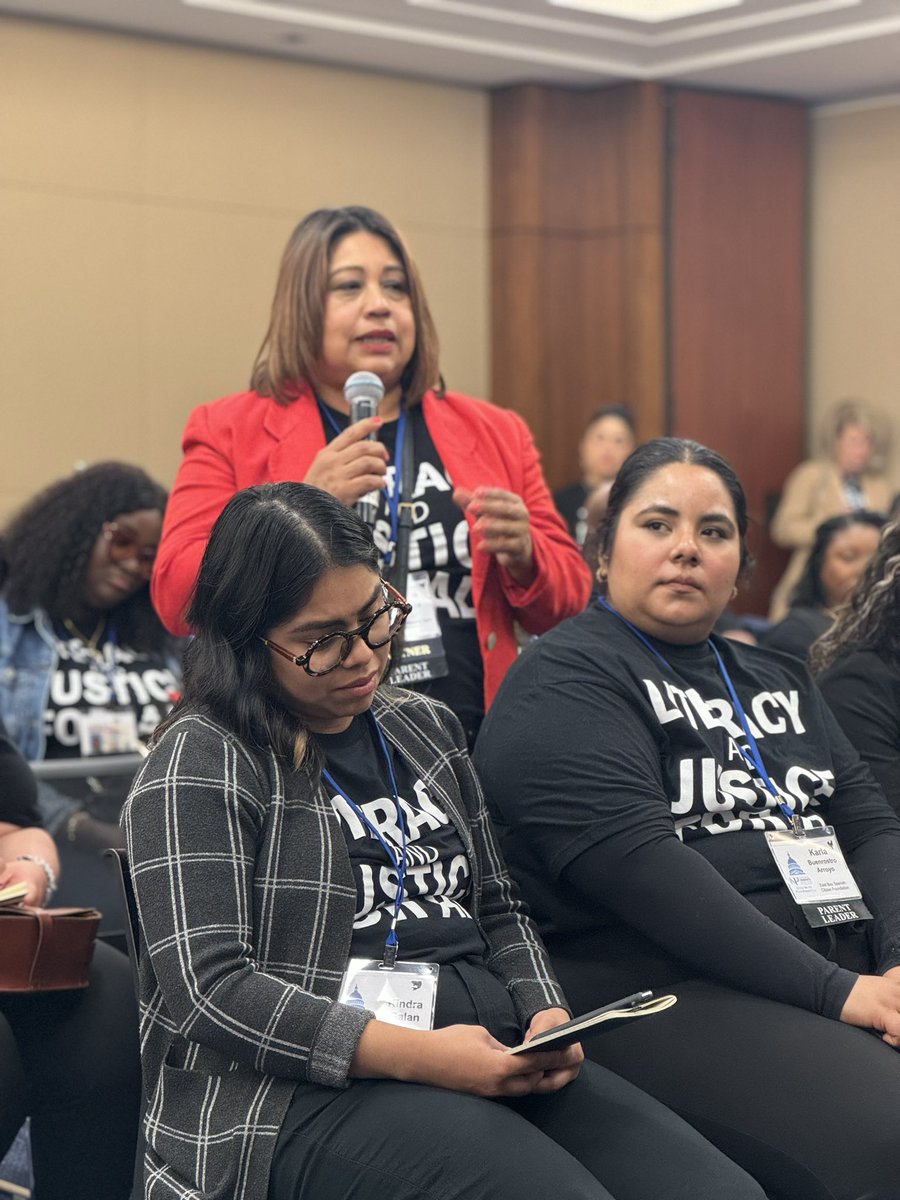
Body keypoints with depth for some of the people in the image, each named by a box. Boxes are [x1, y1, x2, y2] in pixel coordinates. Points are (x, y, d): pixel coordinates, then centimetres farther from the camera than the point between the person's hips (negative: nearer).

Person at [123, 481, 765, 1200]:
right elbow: (209, 988, -12)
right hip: (304, 1093, -6)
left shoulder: (427, 727, 19)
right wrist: (415, 1056, -19)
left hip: (492, 1057, 7)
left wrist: (546, 1016, 3)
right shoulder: (201, 763, -3)